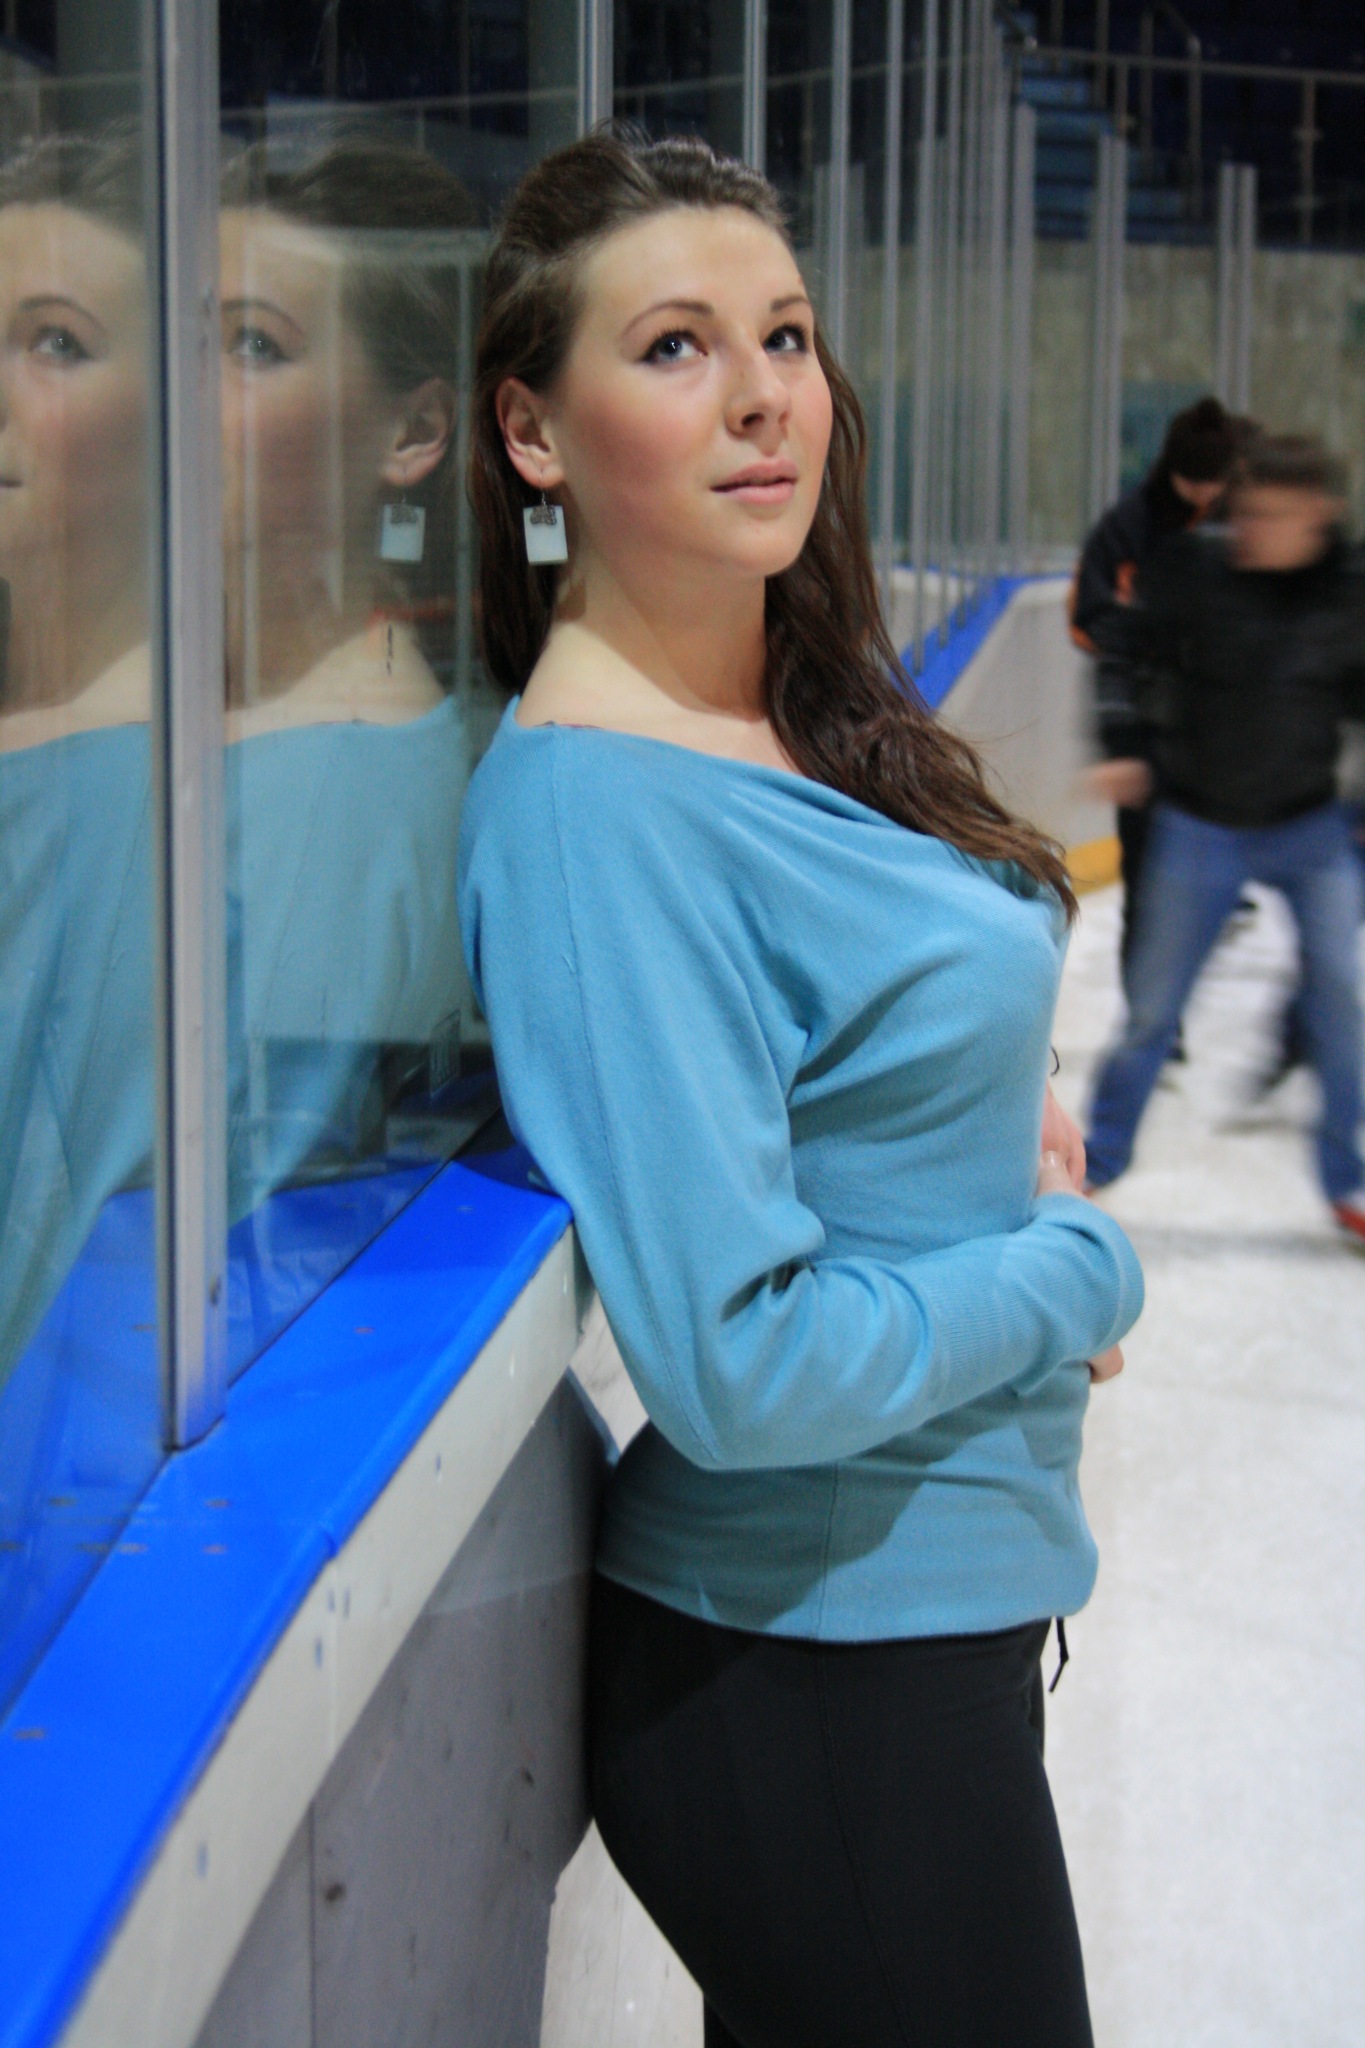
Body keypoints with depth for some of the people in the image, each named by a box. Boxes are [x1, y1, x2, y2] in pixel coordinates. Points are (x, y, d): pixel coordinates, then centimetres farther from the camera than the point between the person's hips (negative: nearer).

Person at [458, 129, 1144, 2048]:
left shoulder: (807, 719, 4)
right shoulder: (588, 805, -24)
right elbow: (740, 1368, -28)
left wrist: (1005, 1120, 1)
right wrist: (1076, 1266, -13)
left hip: (933, 1605, 9)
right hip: (810, 1673, -8)